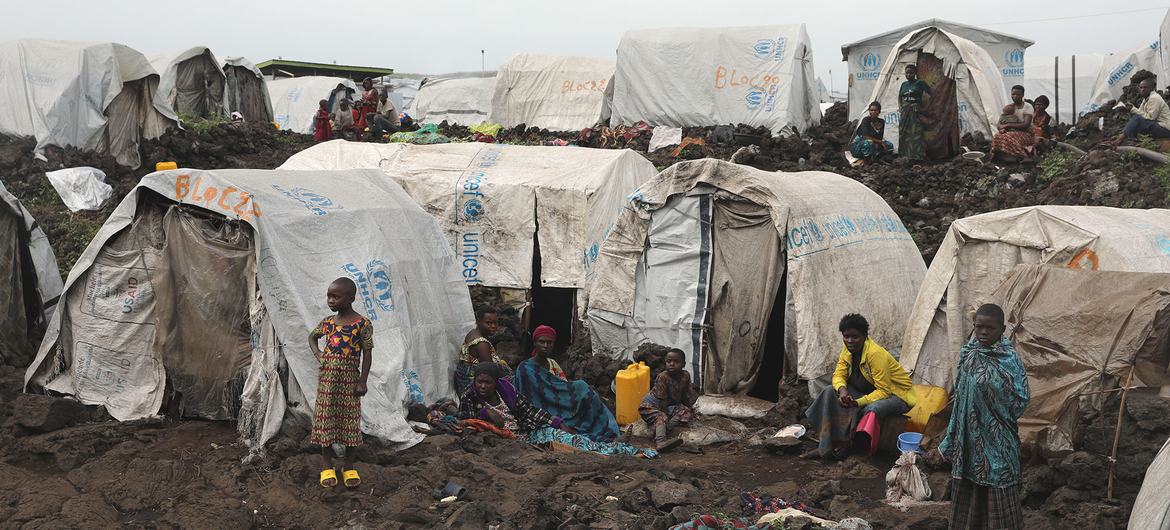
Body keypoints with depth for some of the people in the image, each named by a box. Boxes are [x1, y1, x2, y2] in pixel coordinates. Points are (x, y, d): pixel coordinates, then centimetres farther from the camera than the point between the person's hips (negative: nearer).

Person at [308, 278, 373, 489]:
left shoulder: (363, 324, -10)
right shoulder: (327, 322, 2)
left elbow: (367, 354, -8)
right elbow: (312, 337, 21)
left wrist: (362, 382, -10)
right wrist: (318, 354, 3)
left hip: (349, 379, -3)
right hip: (327, 378, 3)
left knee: (349, 421, 6)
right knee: (325, 421, 6)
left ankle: (349, 468, 18)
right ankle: (328, 467, 18)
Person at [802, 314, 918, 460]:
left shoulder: (876, 354, -27)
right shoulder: (848, 349, -5)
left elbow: (883, 391, -28)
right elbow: (839, 375, -5)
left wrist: (859, 402, -40)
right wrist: (842, 389, -29)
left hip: (895, 394, -8)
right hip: (869, 390, 8)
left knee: (872, 409, -39)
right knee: (830, 392, -8)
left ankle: (846, 444, -14)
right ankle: (825, 447, -14)